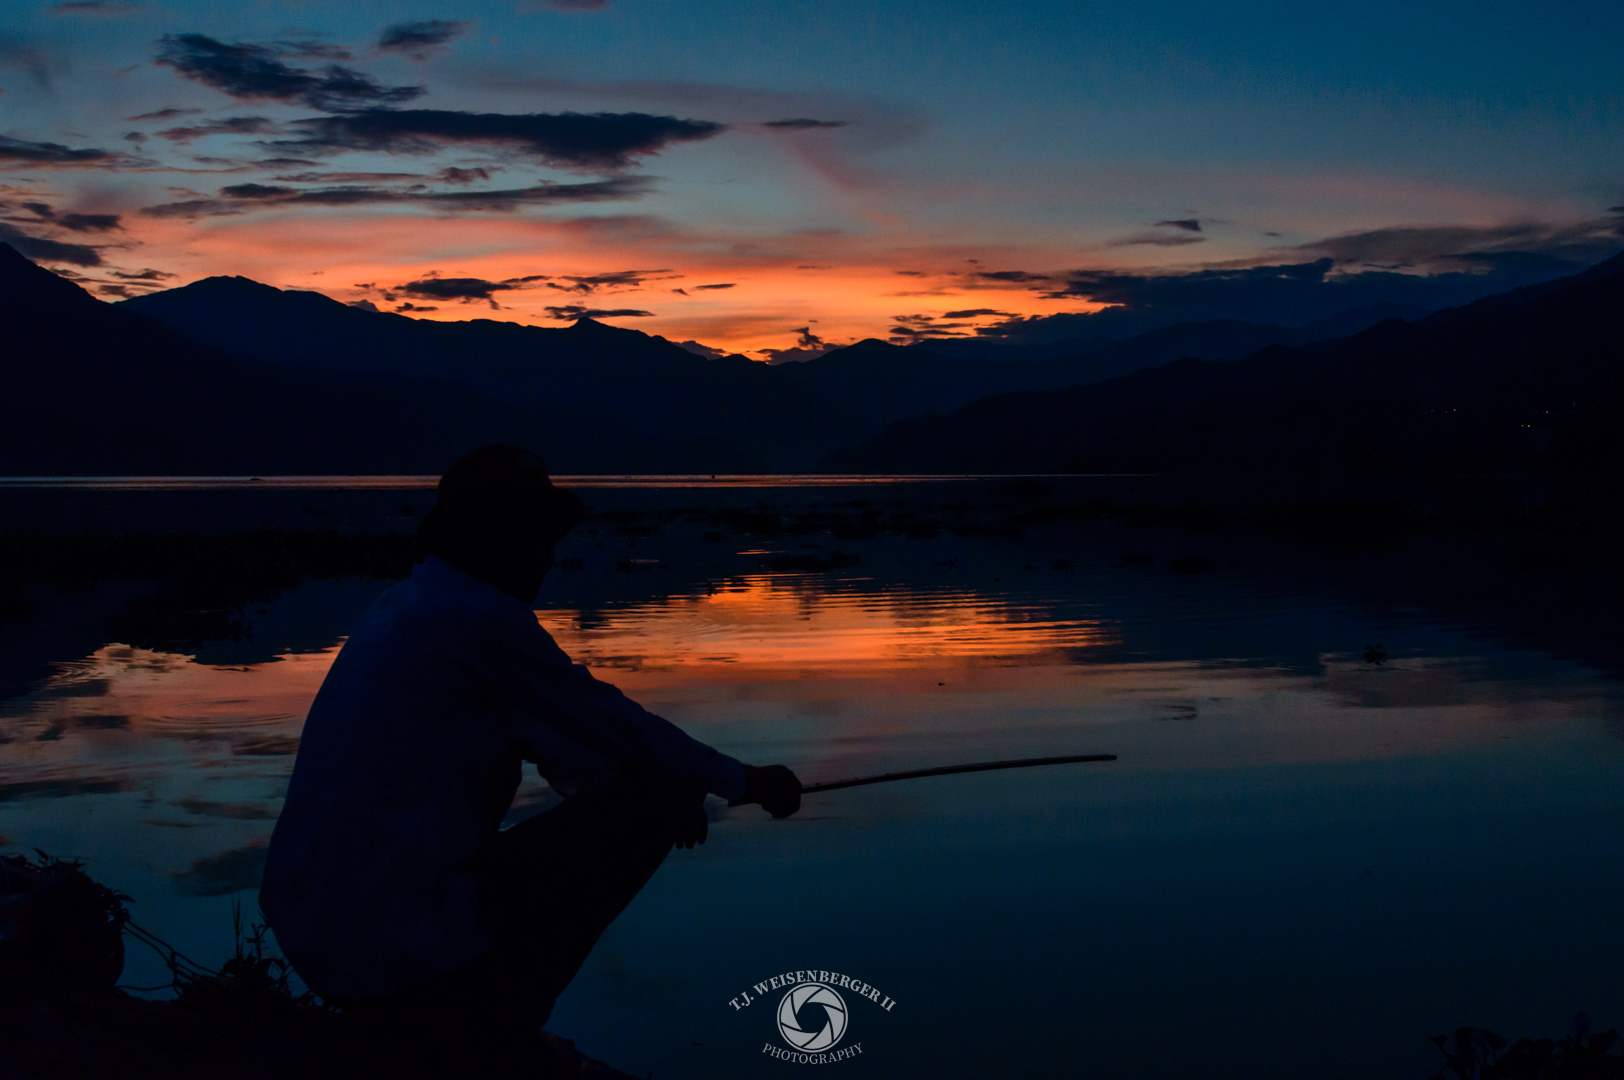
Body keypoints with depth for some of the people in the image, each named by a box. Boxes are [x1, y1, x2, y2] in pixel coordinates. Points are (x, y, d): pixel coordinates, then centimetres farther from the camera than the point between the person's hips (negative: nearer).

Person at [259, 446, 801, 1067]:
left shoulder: (403, 608, 16)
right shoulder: (482, 618, -12)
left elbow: (548, 739, 25)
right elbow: (617, 727, -4)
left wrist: (671, 783, 27)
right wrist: (747, 783, 11)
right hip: (402, 963, -9)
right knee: (652, 803, -2)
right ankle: (499, 1026, 3)